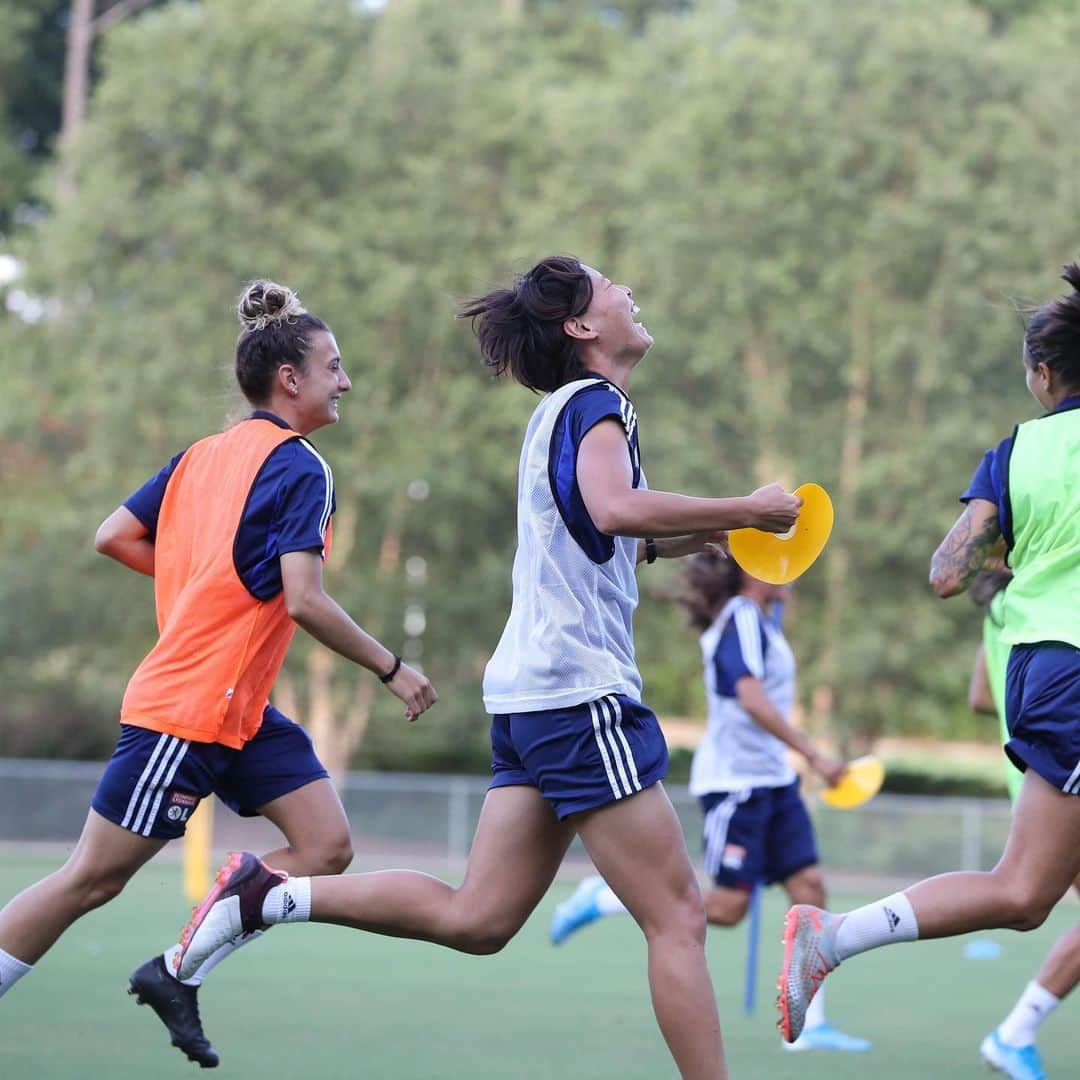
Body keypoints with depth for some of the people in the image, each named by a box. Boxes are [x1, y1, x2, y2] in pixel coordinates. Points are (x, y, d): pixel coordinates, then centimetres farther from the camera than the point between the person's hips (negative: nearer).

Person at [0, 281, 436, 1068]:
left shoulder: (202, 455, 12)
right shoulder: (299, 468, -13)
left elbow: (114, 536, 10)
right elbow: (303, 600, -20)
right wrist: (392, 669, -11)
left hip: (239, 711, 9)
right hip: (186, 708, -9)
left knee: (326, 847, 1)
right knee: (94, 878, -1)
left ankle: (175, 975, 7)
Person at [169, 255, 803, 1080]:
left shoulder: (562, 410, 21)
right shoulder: (596, 402, -8)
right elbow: (615, 507, -29)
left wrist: (698, 536, 24)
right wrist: (743, 510, -19)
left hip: (531, 696, 9)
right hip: (582, 691, -9)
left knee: (475, 919, 7)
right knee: (677, 919, -7)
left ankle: (268, 895, 5)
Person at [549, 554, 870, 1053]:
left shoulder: (760, 619, 13)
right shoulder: (742, 619, -16)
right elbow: (752, 699, -30)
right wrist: (813, 755, -32)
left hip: (772, 779, 10)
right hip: (734, 781, -10)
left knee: (809, 887, -1)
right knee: (727, 908, -8)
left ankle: (809, 1024, -1)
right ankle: (601, 899, 7)